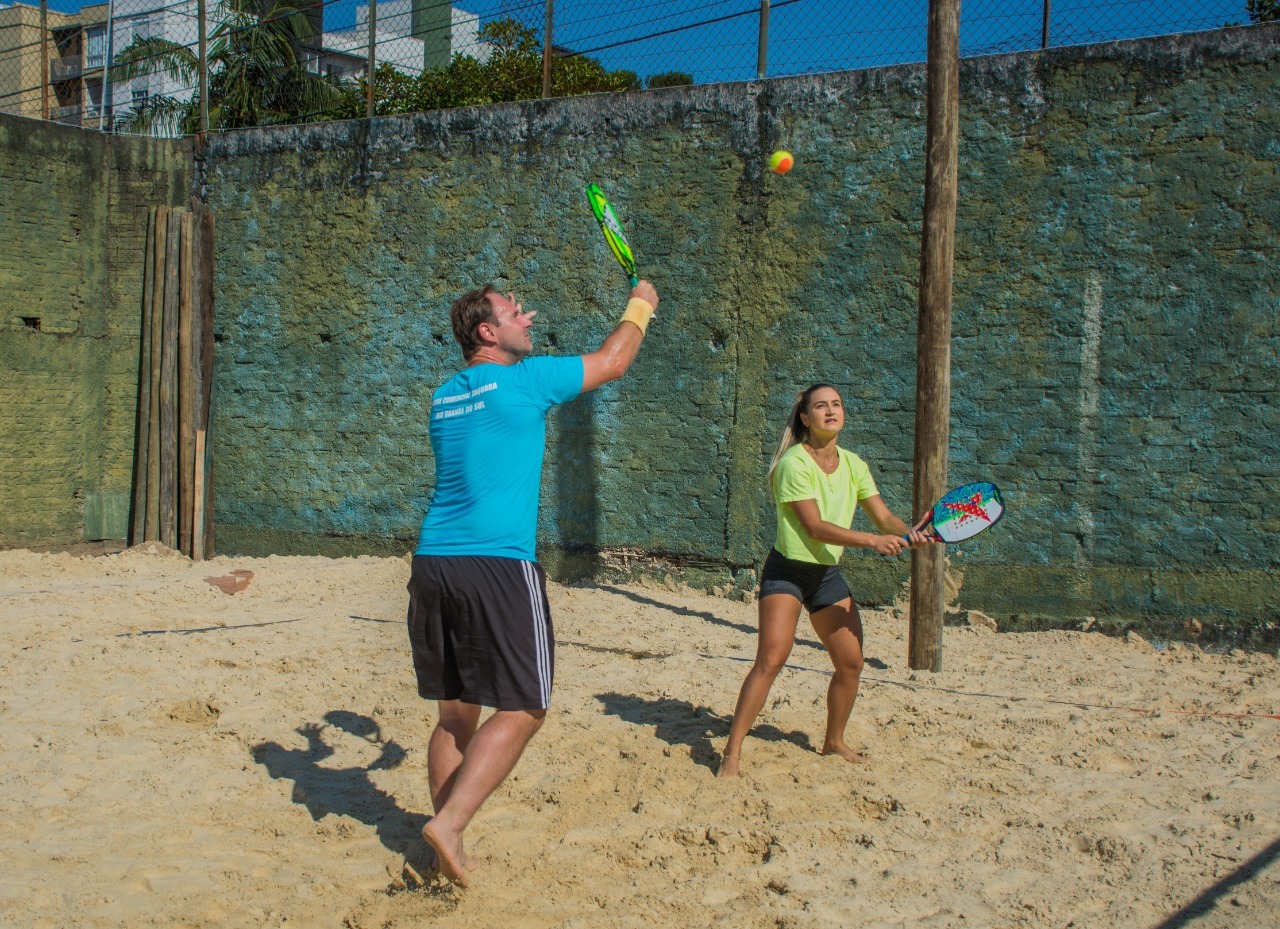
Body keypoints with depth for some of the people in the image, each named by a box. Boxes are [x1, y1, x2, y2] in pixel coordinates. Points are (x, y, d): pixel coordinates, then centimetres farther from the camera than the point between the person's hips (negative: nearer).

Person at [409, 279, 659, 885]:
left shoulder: (444, 398, 18)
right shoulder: (525, 379, -2)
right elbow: (611, 363, 10)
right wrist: (639, 307, 27)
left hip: (432, 563, 7)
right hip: (498, 565, -7)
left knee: (457, 713, 11)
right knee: (524, 710, 0)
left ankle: (449, 855, 13)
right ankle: (449, 823, -11)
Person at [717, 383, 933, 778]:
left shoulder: (853, 465, 3)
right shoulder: (795, 463, -18)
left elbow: (883, 516, 2)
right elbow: (816, 527, -22)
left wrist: (907, 532, -19)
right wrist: (873, 541, -29)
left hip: (828, 574, 7)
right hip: (787, 571, -7)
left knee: (851, 663, 7)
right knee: (771, 659, -20)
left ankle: (834, 741, 30)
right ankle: (732, 750, -14)